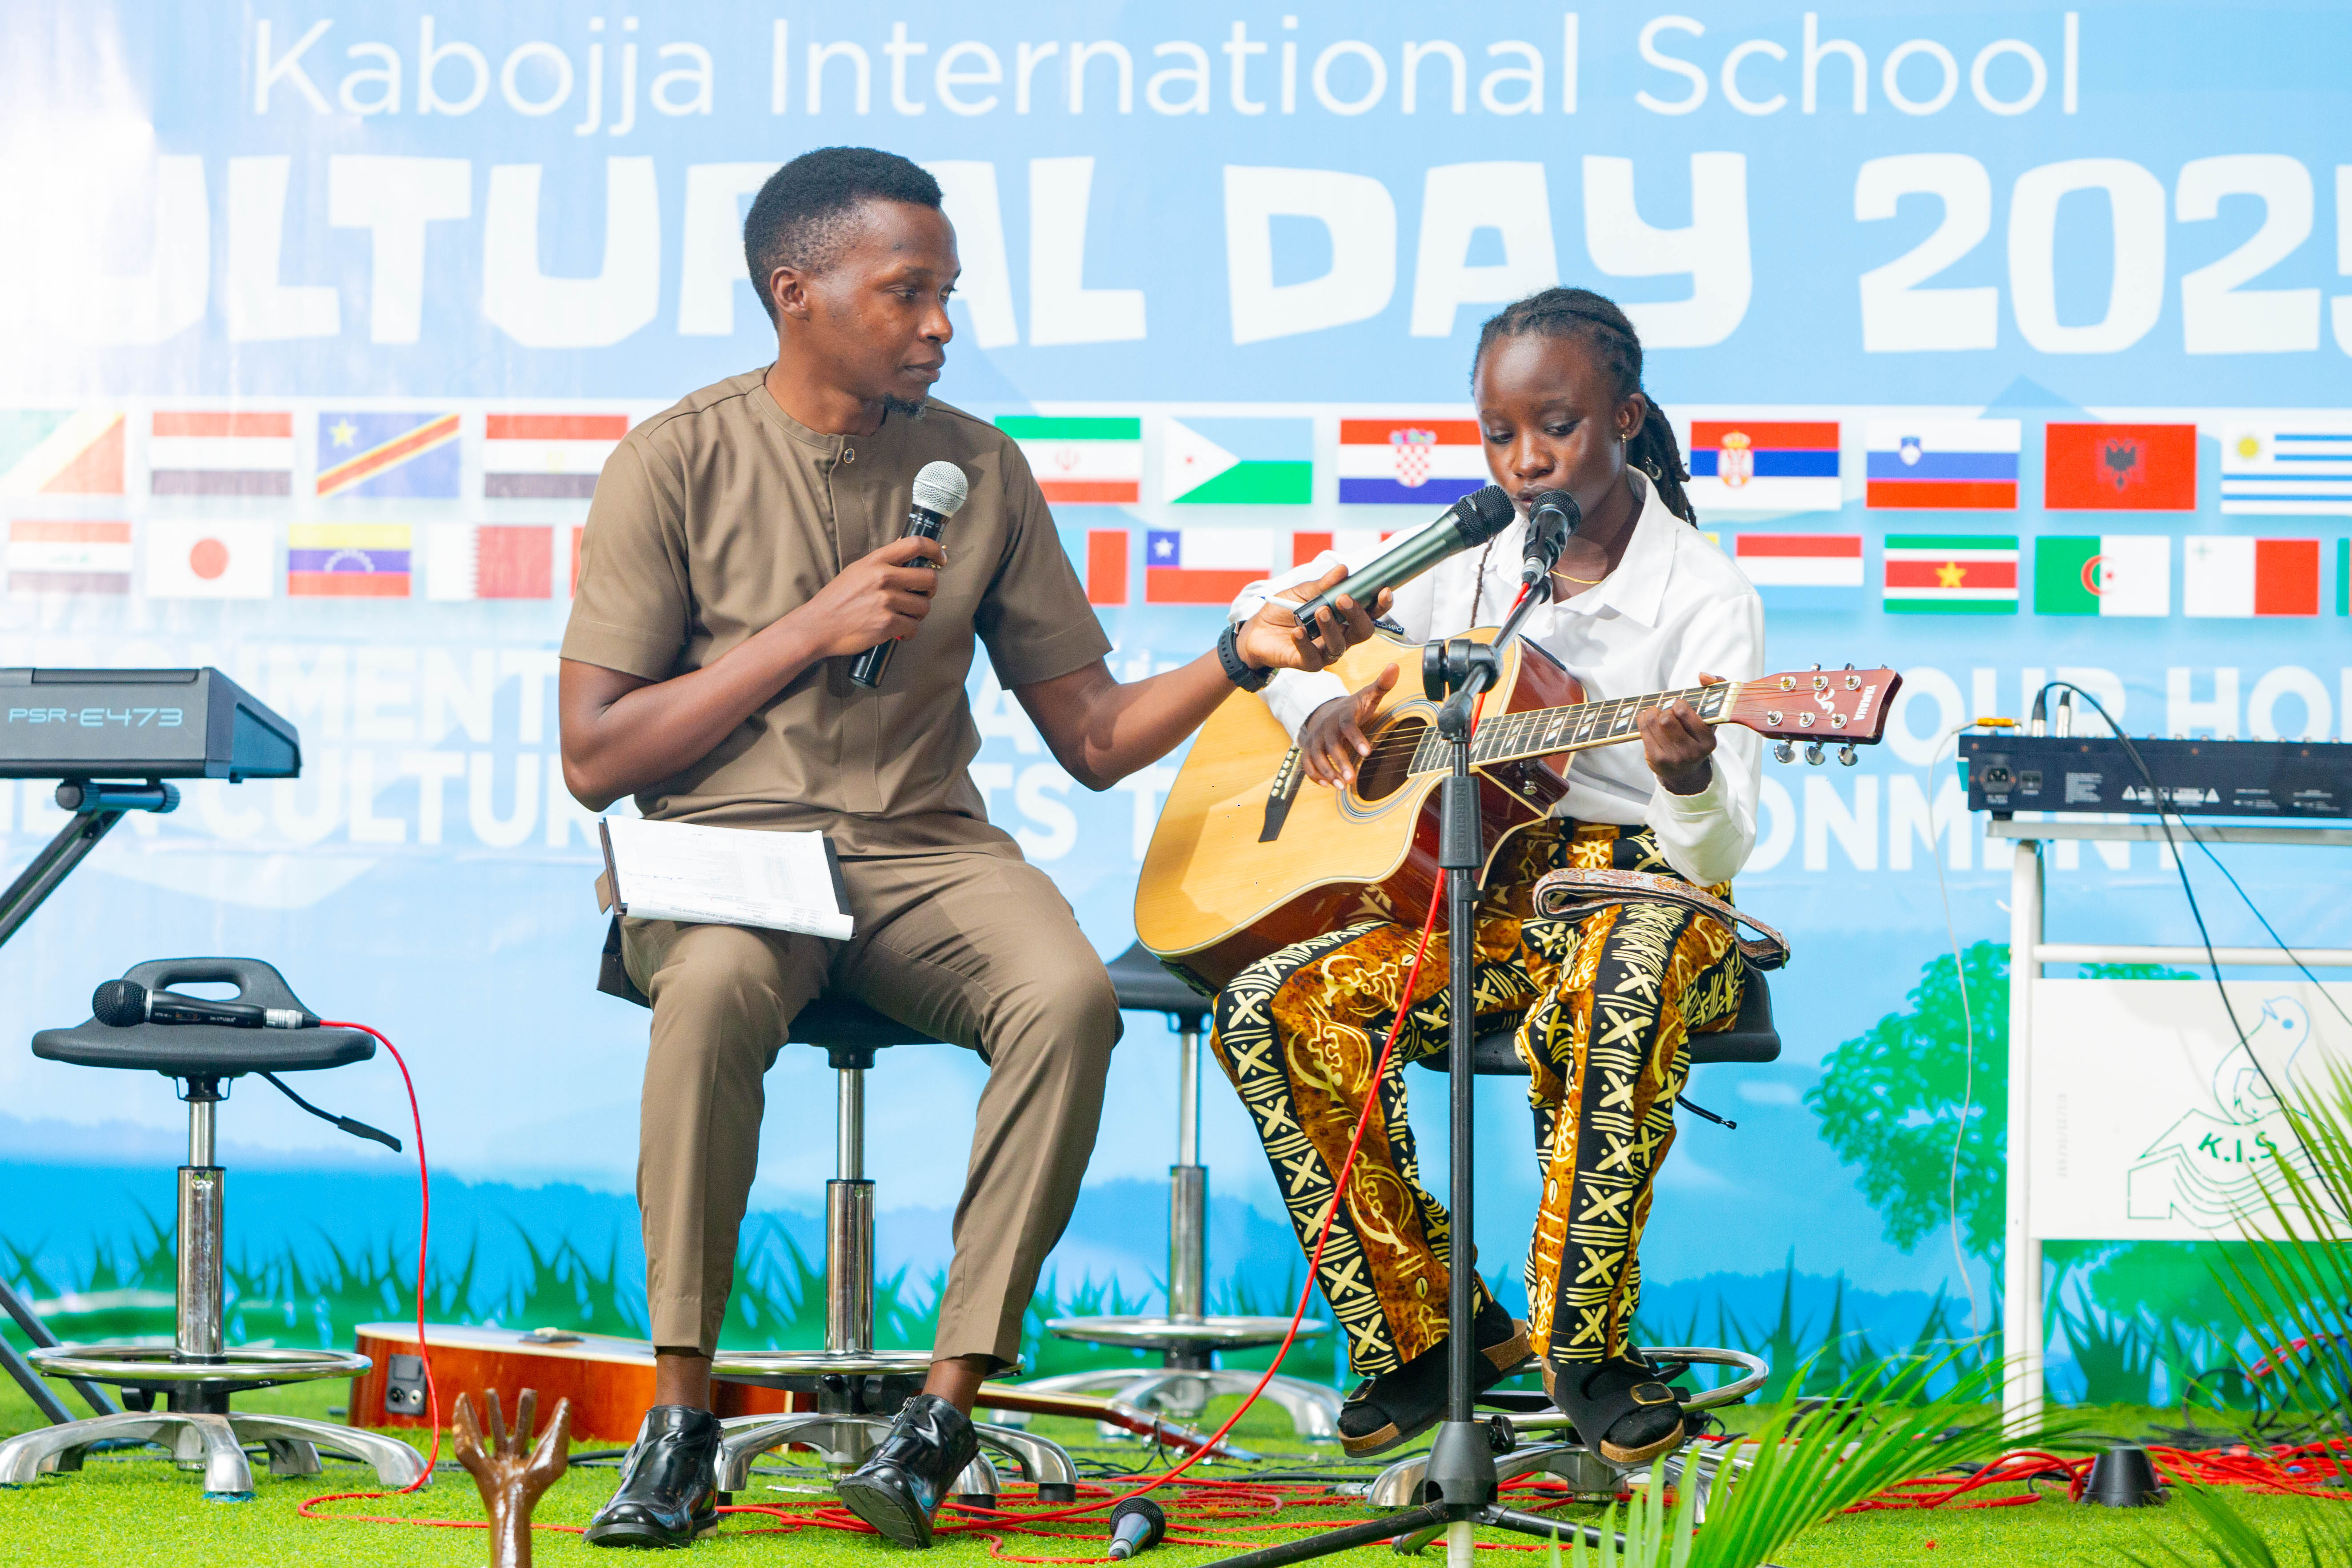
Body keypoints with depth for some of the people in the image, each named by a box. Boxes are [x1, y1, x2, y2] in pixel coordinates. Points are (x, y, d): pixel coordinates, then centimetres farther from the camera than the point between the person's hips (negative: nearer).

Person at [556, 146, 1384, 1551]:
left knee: (1069, 994, -30)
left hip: (922, 850, 3)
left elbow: (1095, 738, 11)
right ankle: (682, 1420, -27)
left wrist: (1242, 657, -6)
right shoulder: (683, 461, -1)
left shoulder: (980, 470, 10)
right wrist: (811, 631, -10)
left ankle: (948, 1410, -26)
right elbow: (595, 757, -5)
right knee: (718, 987, -38)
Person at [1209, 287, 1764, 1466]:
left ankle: (1583, 1347, -28)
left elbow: (1718, 856, -12)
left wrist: (1690, 783, -36)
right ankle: (1426, 1330, -10)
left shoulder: (1703, 595, -5)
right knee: (1272, 1011, -24)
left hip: (1642, 894, -4)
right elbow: (1263, 613, 21)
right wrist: (1318, 705, 0)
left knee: (1622, 994, -42)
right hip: (1473, 891, 4)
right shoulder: (1464, 566, 8)